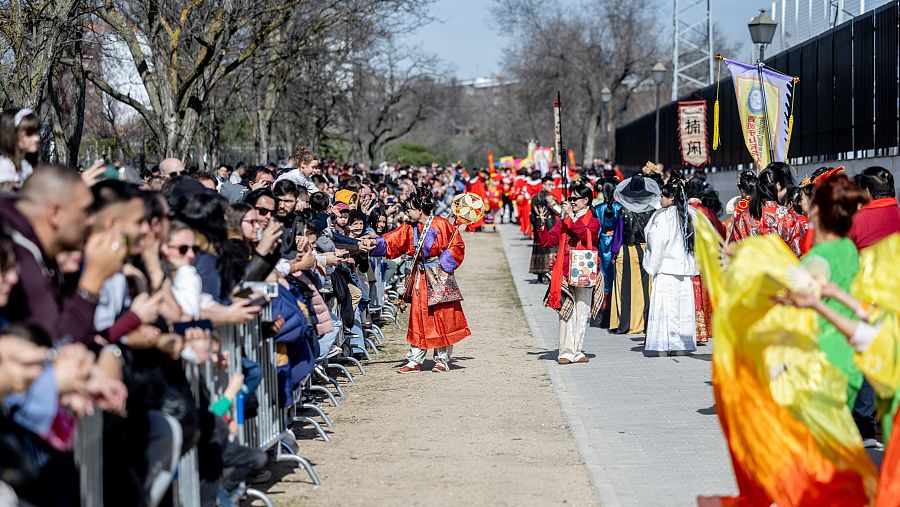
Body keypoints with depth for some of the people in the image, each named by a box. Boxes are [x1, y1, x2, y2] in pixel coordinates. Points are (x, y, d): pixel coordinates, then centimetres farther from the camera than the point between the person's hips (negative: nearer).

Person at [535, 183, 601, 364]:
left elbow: (586, 236, -17)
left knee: (582, 312, 0)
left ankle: (577, 351, 5)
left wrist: (572, 217, -16)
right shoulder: (563, 221, 16)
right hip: (564, 273, 2)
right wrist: (542, 223, -5)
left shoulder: (593, 221, 6)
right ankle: (566, 352, -4)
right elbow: (546, 241, 10)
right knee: (565, 312, -3)